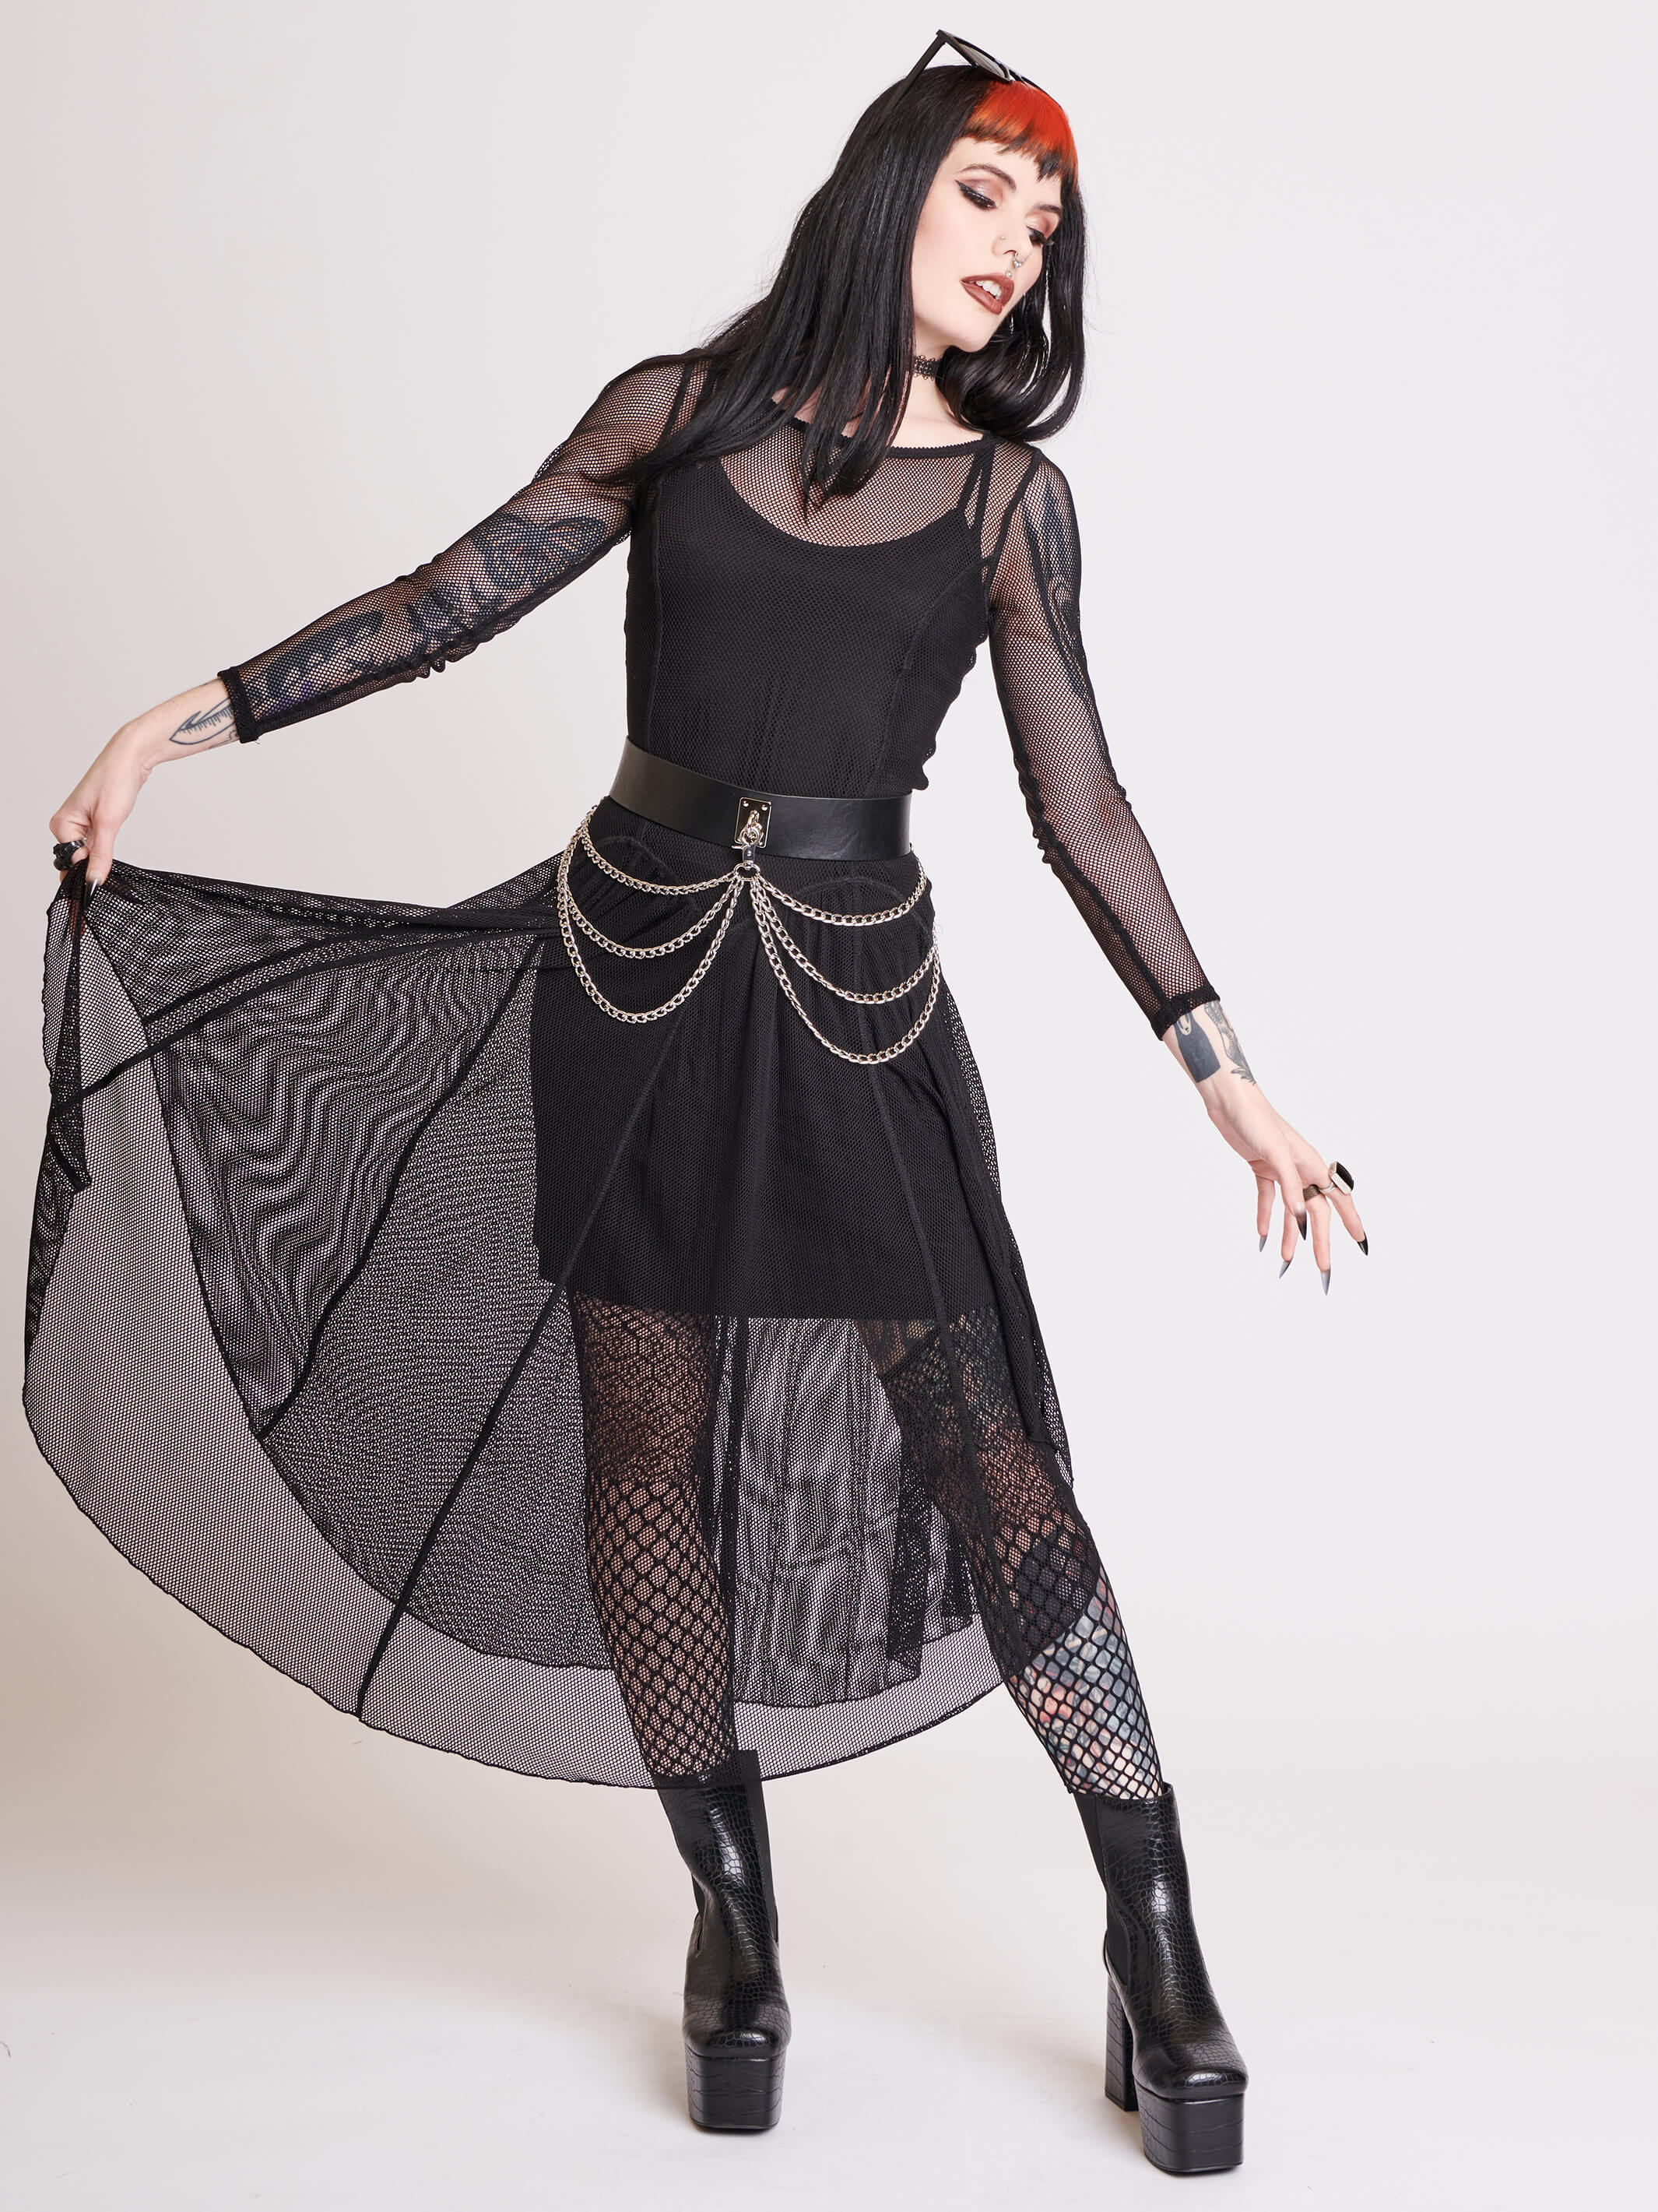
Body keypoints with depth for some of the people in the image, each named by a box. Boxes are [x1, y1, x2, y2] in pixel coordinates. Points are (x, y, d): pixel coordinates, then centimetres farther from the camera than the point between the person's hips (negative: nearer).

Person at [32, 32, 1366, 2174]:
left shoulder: (1008, 492, 4)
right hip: (636, 975, 2)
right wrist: (182, 718, 7)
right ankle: (733, 1919, 21)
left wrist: (1231, 1084, -1)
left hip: (858, 1002, -1)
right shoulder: (677, 410, 5)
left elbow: (1079, 815, 3)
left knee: (987, 1456, -5)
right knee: (645, 1450, 4)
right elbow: (452, 600, 9)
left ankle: (1158, 1956, 6)